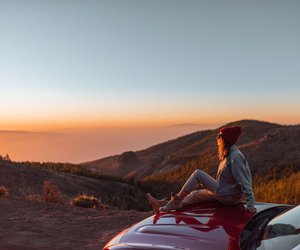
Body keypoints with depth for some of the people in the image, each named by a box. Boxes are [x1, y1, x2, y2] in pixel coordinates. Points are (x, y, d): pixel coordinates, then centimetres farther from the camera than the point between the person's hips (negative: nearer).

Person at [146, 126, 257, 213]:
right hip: (225, 194, 10)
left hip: (229, 197, -10)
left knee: (198, 174, -10)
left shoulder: (235, 157, -22)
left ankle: (178, 199, 1)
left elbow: (245, 182, -24)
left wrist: (250, 204, -27)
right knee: (195, 194, 14)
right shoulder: (228, 154, 9)